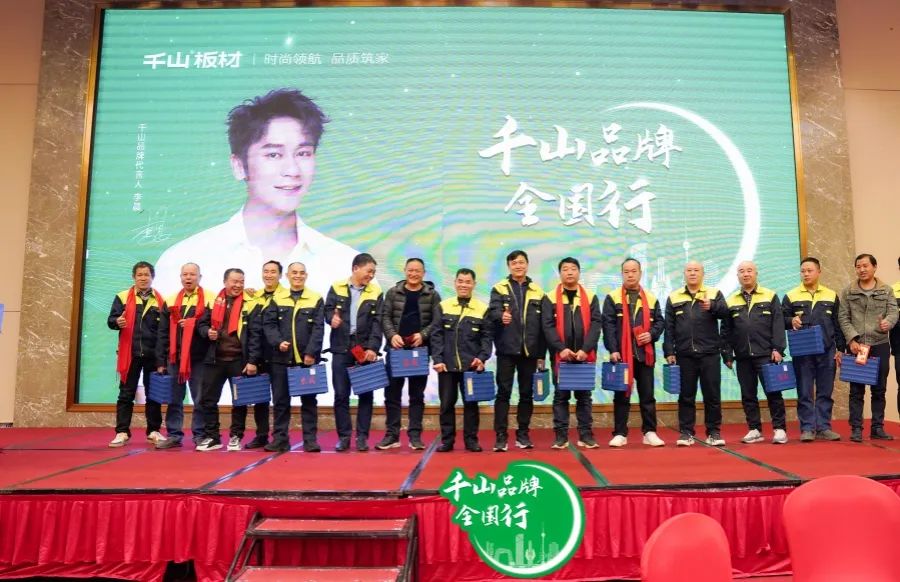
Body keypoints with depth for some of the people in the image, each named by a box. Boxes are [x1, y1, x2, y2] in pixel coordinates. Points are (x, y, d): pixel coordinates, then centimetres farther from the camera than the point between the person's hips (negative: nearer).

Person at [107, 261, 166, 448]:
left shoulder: (161, 300, 6)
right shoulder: (122, 297, 5)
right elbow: (111, 320, 0)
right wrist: (117, 322, -23)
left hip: (153, 354, 1)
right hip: (130, 354, -1)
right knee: (126, 394, 4)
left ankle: (154, 431, 17)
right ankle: (122, 432, 10)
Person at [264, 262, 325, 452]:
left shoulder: (316, 299, 3)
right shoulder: (277, 298, 9)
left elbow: (318, 328, -3)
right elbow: (268, 324, 3)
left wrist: (311, 353, -12)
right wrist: (278, 342, -14)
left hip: (307, 358, -1)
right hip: (281, 358, 2)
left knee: (308, 399, 4)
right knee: (281, 399, 6)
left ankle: (310, 439, 10)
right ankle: (280, 438, 15)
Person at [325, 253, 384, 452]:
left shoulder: (376, 292, 3)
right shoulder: (337, 288, 5)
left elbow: (377, 323, -3)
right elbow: (328, 310, 6)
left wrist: (373, 348, -14)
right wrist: (331, 318, -18)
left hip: (365, 349, 0)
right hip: (341, 349, 0)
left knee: (365, 394, 4)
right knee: (341, 394, 4)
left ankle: (362, 436, 13)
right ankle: (344, 436, 14)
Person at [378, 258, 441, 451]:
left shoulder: (432, 294, 4)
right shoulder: (393, 293, 7)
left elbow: (437, 321, -1)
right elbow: (385, 317, 3)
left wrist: (423, 335, -16)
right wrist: (392, 335, -13)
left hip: (420, 350, -1)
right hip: (396, 348, 1)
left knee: (417, 393, 6)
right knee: (392, 392, 3)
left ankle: (415, 435, 13)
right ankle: (392, 434, 13)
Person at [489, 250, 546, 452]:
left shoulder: (538, 292, 9)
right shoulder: (499, 289, 3)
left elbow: (542, 326, 9)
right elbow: (493, 311, -14)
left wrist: (541, 355, 6)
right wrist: (501, 316, -38)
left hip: (529, 351, 2)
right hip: (506, 350, -2)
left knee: (526, 394, 9)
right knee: (503, 392, 0)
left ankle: (523, 434, 20)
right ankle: (501, 436, 6)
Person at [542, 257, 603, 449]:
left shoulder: (591, 297, 7)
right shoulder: (550, 298, 3)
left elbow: (596, 324, -2)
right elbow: (548, 326, -5)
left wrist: (585, 349, -13)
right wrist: (561, 348, -17)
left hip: (585, 356, 1)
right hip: (560, 355, -1)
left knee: (584, 396, 7)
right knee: (561, 396, 4)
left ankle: (586, 435, 14)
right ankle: (561, 436, 10)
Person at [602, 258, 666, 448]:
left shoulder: (651, 298, 12)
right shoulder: (612, 298, 2)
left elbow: (660, 322, 13)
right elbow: (608, 325, -5)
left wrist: (652, 334, -8)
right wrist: (613, 349, -14)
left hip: (645, 354, 2)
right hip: (621, 354, -2)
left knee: (647, 395, 7)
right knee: (622, 396, 3)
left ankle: (649, 432, 17)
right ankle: (620, 433, 10)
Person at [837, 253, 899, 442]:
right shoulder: (847, 292, 4)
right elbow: (843, 318, 0)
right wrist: (852, 339, -11)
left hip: (880, 345, 1)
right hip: (856, 346, -1)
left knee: (879, 389, 8)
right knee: (856, 390, 1)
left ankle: (877, 428, 18)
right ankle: (856, 429, 6)